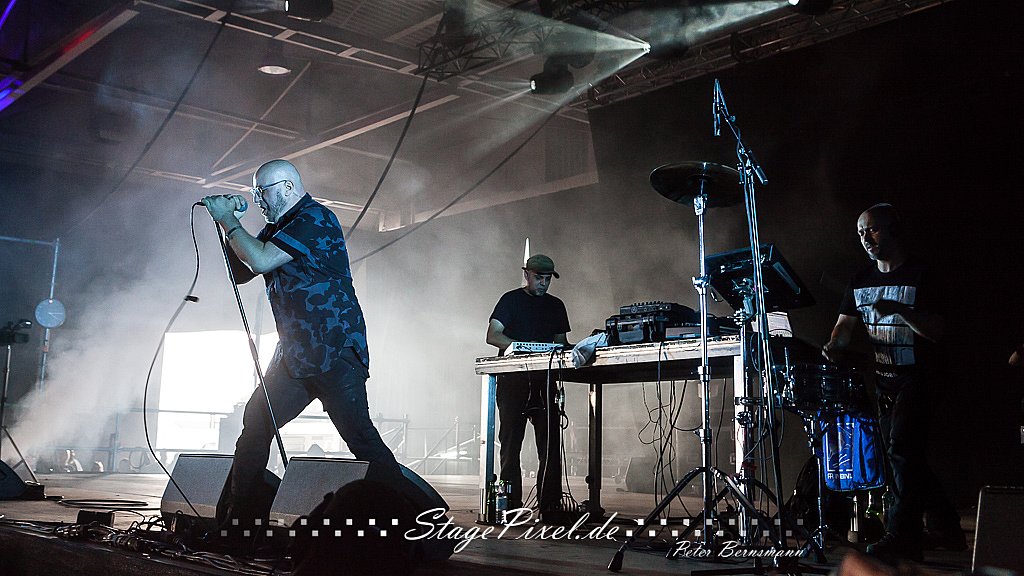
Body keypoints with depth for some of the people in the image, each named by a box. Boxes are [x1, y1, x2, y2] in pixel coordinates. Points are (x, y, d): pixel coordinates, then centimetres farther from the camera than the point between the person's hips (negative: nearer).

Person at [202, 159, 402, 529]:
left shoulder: (315, 219, -9)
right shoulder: (277, 228, 20)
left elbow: (261, 261, -18)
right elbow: (240, 273, 22)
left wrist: (227, 220, -4)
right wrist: (229, 224, 10)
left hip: (335, 351, -9)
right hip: (295, 354, 9)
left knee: (358, 434, -15)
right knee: (255, 424, 6)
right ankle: (239, 516, 14)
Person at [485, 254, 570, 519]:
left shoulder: (556, 305, 18)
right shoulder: (511, 300, 4)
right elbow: (492, 335, -6)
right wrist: (524, 345, -20)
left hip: (544, 379, 4)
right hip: (513, 379, -4)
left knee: (550, 442, -3)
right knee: (511, 441, -2)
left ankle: (550, 504, -1)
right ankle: (511, 503, 2)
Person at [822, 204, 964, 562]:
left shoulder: (918, 276, -9)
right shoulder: (861, 281, 10)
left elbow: (937, 331, -15)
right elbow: (847, 323, 3)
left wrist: (900, 310, -29)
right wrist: (835, 345, -18)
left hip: (915, 377, -7)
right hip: (883, 378, 7)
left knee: (902, 449, -15)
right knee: (904, 457, 11)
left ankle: (902, 538, -10)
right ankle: (945, 527, 27)